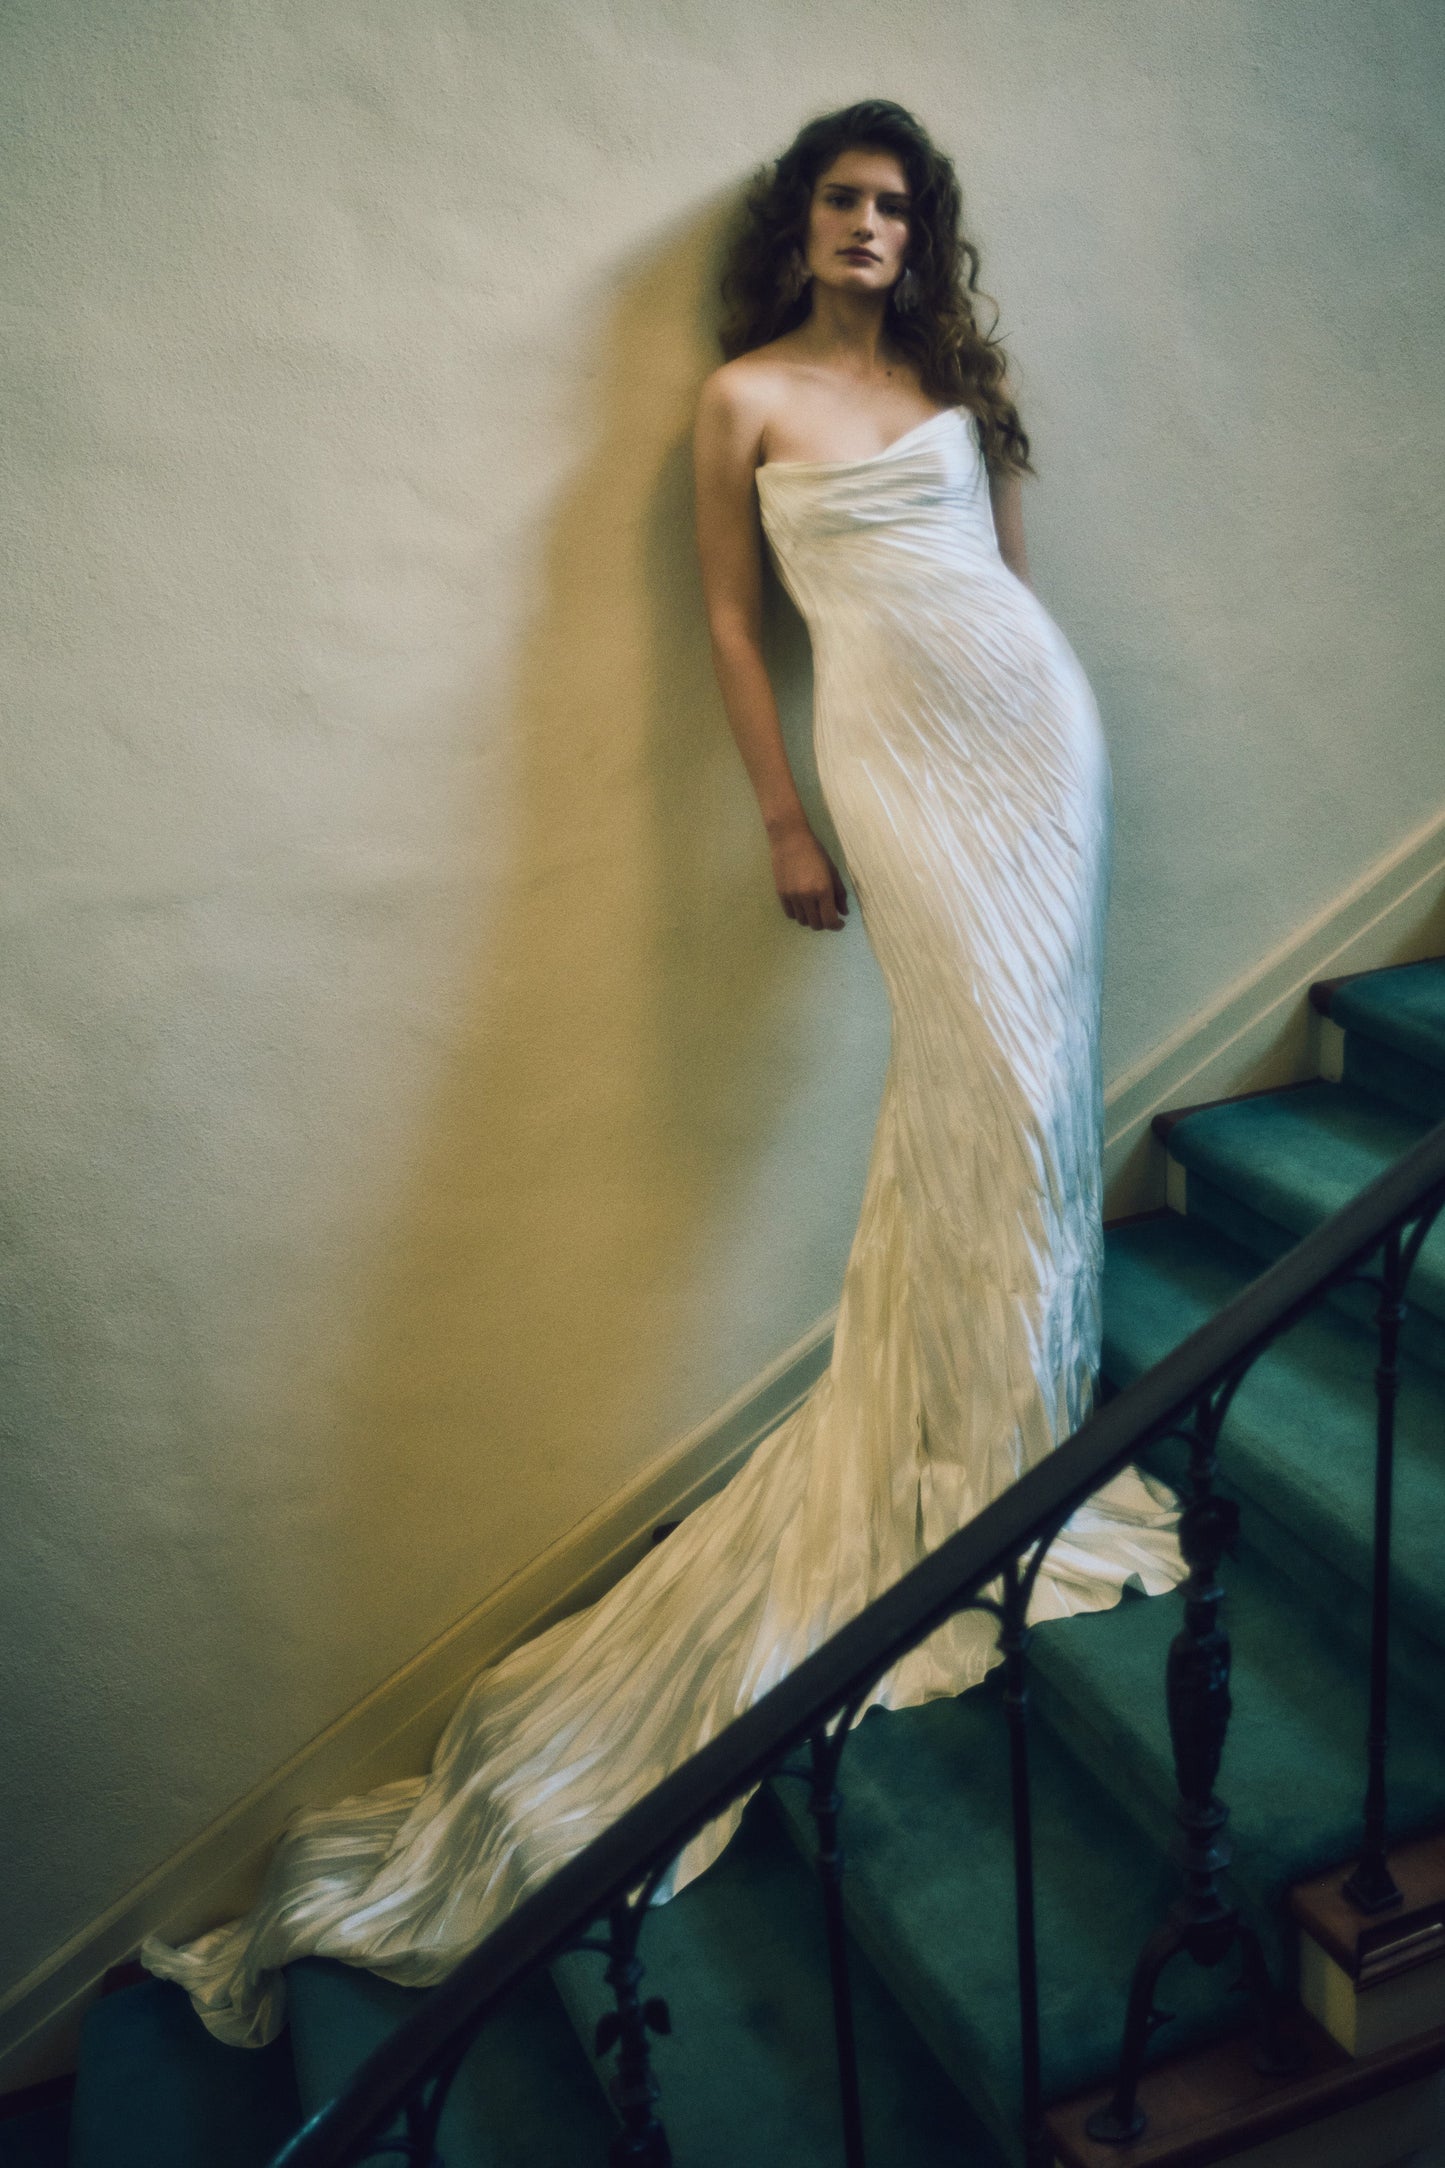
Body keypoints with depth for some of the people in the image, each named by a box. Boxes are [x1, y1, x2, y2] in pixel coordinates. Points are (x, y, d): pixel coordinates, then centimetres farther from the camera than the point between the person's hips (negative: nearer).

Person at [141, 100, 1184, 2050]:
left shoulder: (955, 375, 17)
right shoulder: (746, 395, 3)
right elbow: (733, 619, 2)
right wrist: (785, 821, -2)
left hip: (1036, 717, 5)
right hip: (895, 751, -5)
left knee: (1032, 1056, 2)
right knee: (986, 1075, -11)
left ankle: (1003, 1407, 16)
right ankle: (1006, 1442, 3)